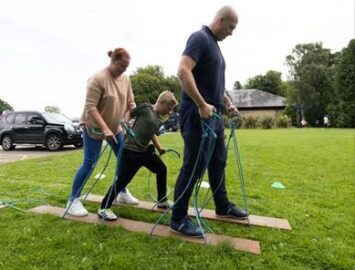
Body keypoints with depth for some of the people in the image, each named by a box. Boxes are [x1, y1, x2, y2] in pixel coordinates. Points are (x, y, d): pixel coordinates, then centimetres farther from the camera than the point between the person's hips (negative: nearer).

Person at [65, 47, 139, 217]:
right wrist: (105, 129, -31)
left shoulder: (126, 80, 0)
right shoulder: (98, 78, -21)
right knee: (89, 164, -7)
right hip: (94, 127, -7)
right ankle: (73, 201, 7)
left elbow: (131, 103, 6)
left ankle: (123, 192, 26)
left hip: (116, 127, 7)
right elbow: (90, 107, -25)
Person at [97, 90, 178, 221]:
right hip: (131, 151, -9)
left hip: (145, 151, 9)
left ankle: (162, 201, 31)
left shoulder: (160, 119, 11)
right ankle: (103, 208, 10)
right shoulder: (145, 108, -11)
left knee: (162, 169, 16)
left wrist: (159, 148, 25)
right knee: (122, 180, -6)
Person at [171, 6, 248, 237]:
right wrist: (201, 105, -26)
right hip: (197, 114, -10)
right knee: (192, 166, -5)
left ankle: (223, 207, 34)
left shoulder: (215, 44, 21)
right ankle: (178, 219, 9)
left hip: (214, 114, 10)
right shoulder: (200, 38, -9)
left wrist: (228, 103, 19)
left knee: (218, 162, 17)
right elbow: (183, 72, -24)